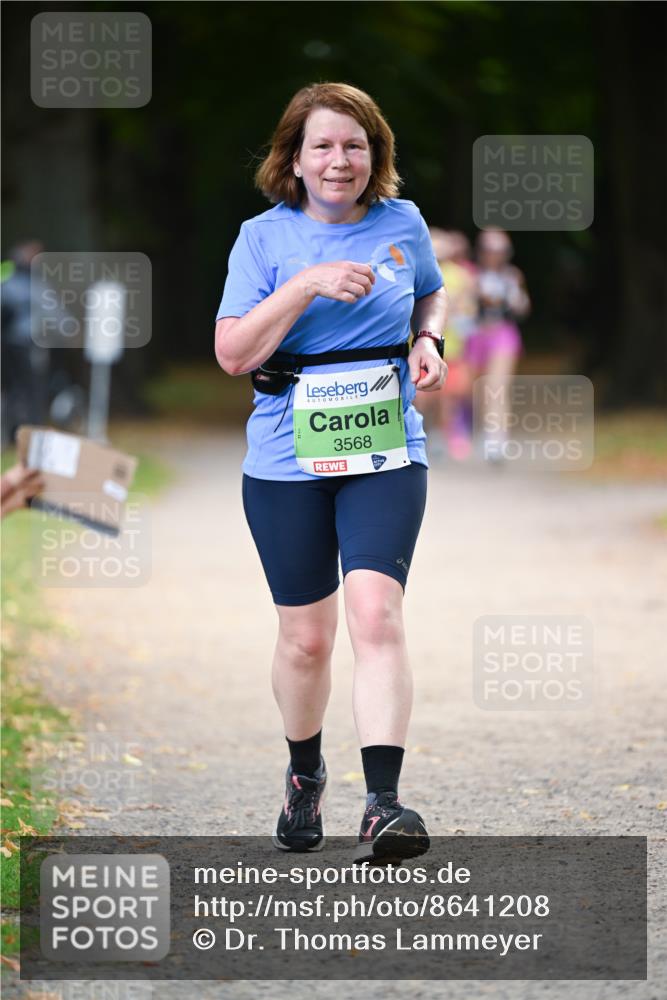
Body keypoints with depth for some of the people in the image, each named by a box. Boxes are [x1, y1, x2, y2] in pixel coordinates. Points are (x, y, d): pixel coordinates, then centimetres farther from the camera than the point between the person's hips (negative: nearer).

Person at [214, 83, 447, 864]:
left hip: (386, 454, 0)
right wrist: (307, 285, -20)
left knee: (375, 614, -18)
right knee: (305, 638, 8)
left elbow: (431, 296, 25)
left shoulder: (402, 224, 5)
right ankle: (304, 776, 35)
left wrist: (430, 341, 3)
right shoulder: (265, 237, -2)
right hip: (287, 461, 0)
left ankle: (383, 804, -25)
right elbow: (231, 353, -10)